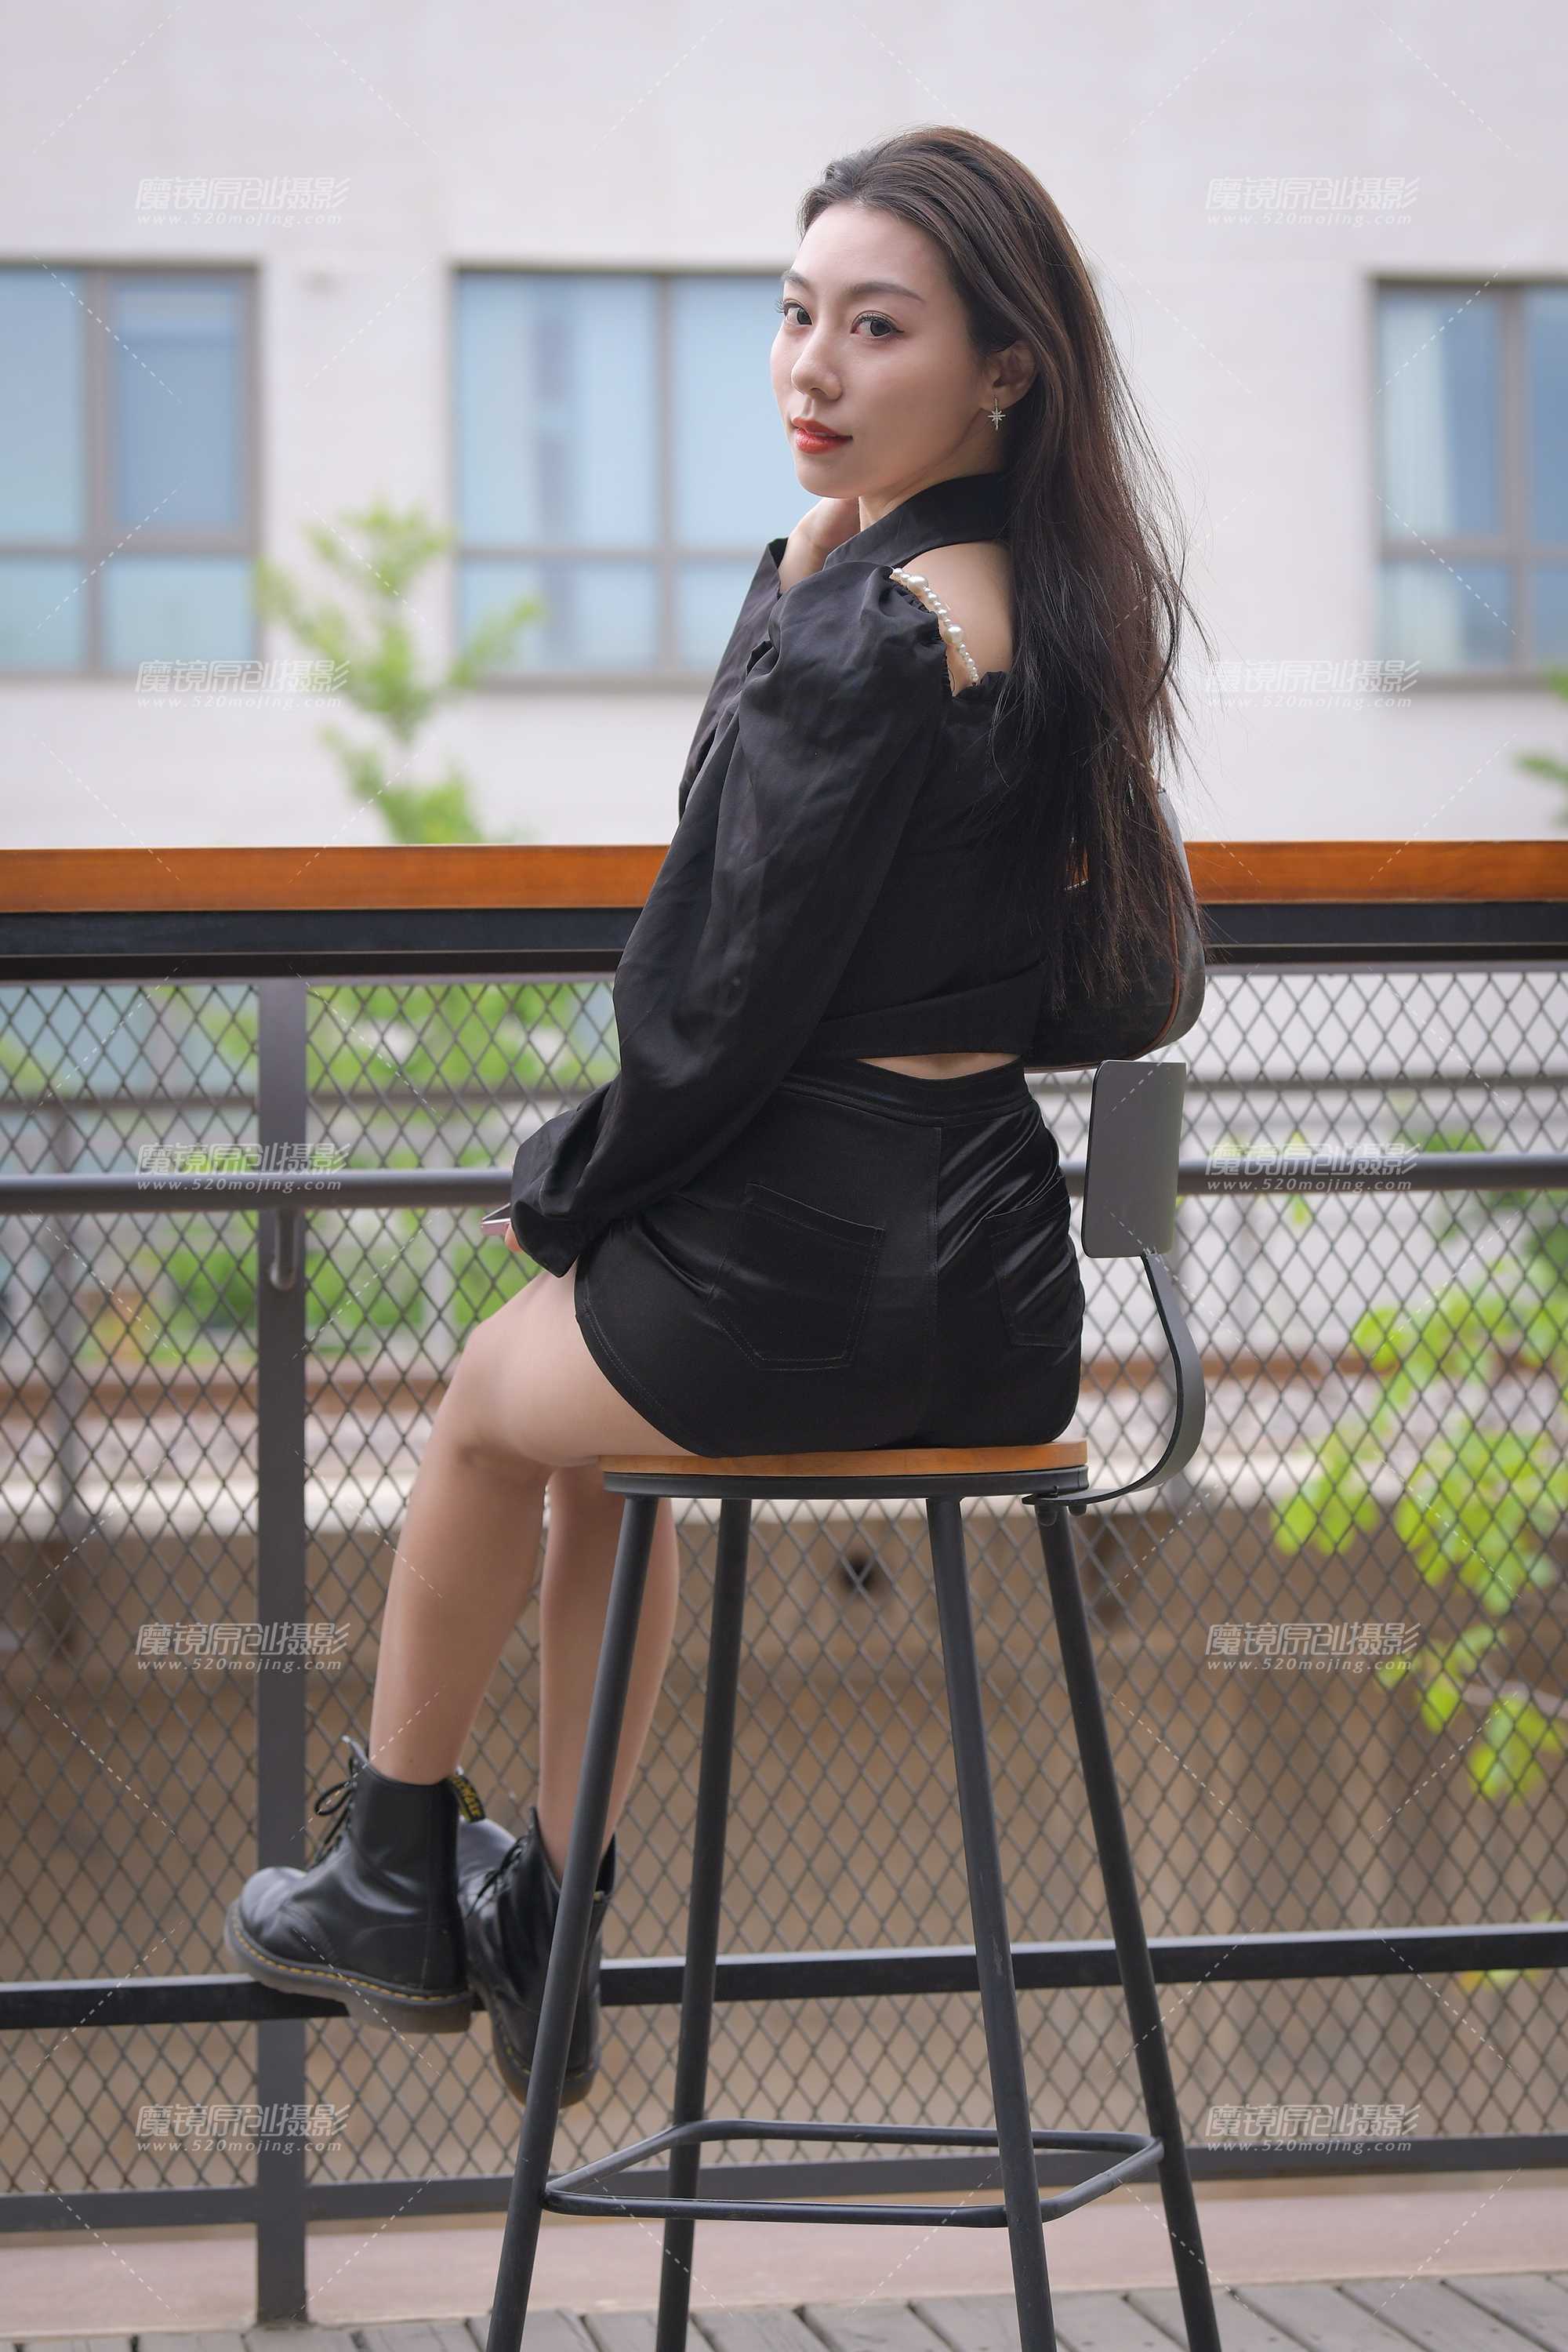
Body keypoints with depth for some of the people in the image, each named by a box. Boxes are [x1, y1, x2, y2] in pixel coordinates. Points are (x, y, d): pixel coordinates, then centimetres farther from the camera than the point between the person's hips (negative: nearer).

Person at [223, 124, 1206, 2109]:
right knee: (604, 1359, 35)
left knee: (499, 1390, 24)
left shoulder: (858, 641, -22)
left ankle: (390, 1881, 42)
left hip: (816, 1278, -8)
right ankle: (545, 1931, 43)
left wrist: (571, 1188, -2)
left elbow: (723, 1009, -18)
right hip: (1000, 1295, 8)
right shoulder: (1053, 601, 5)